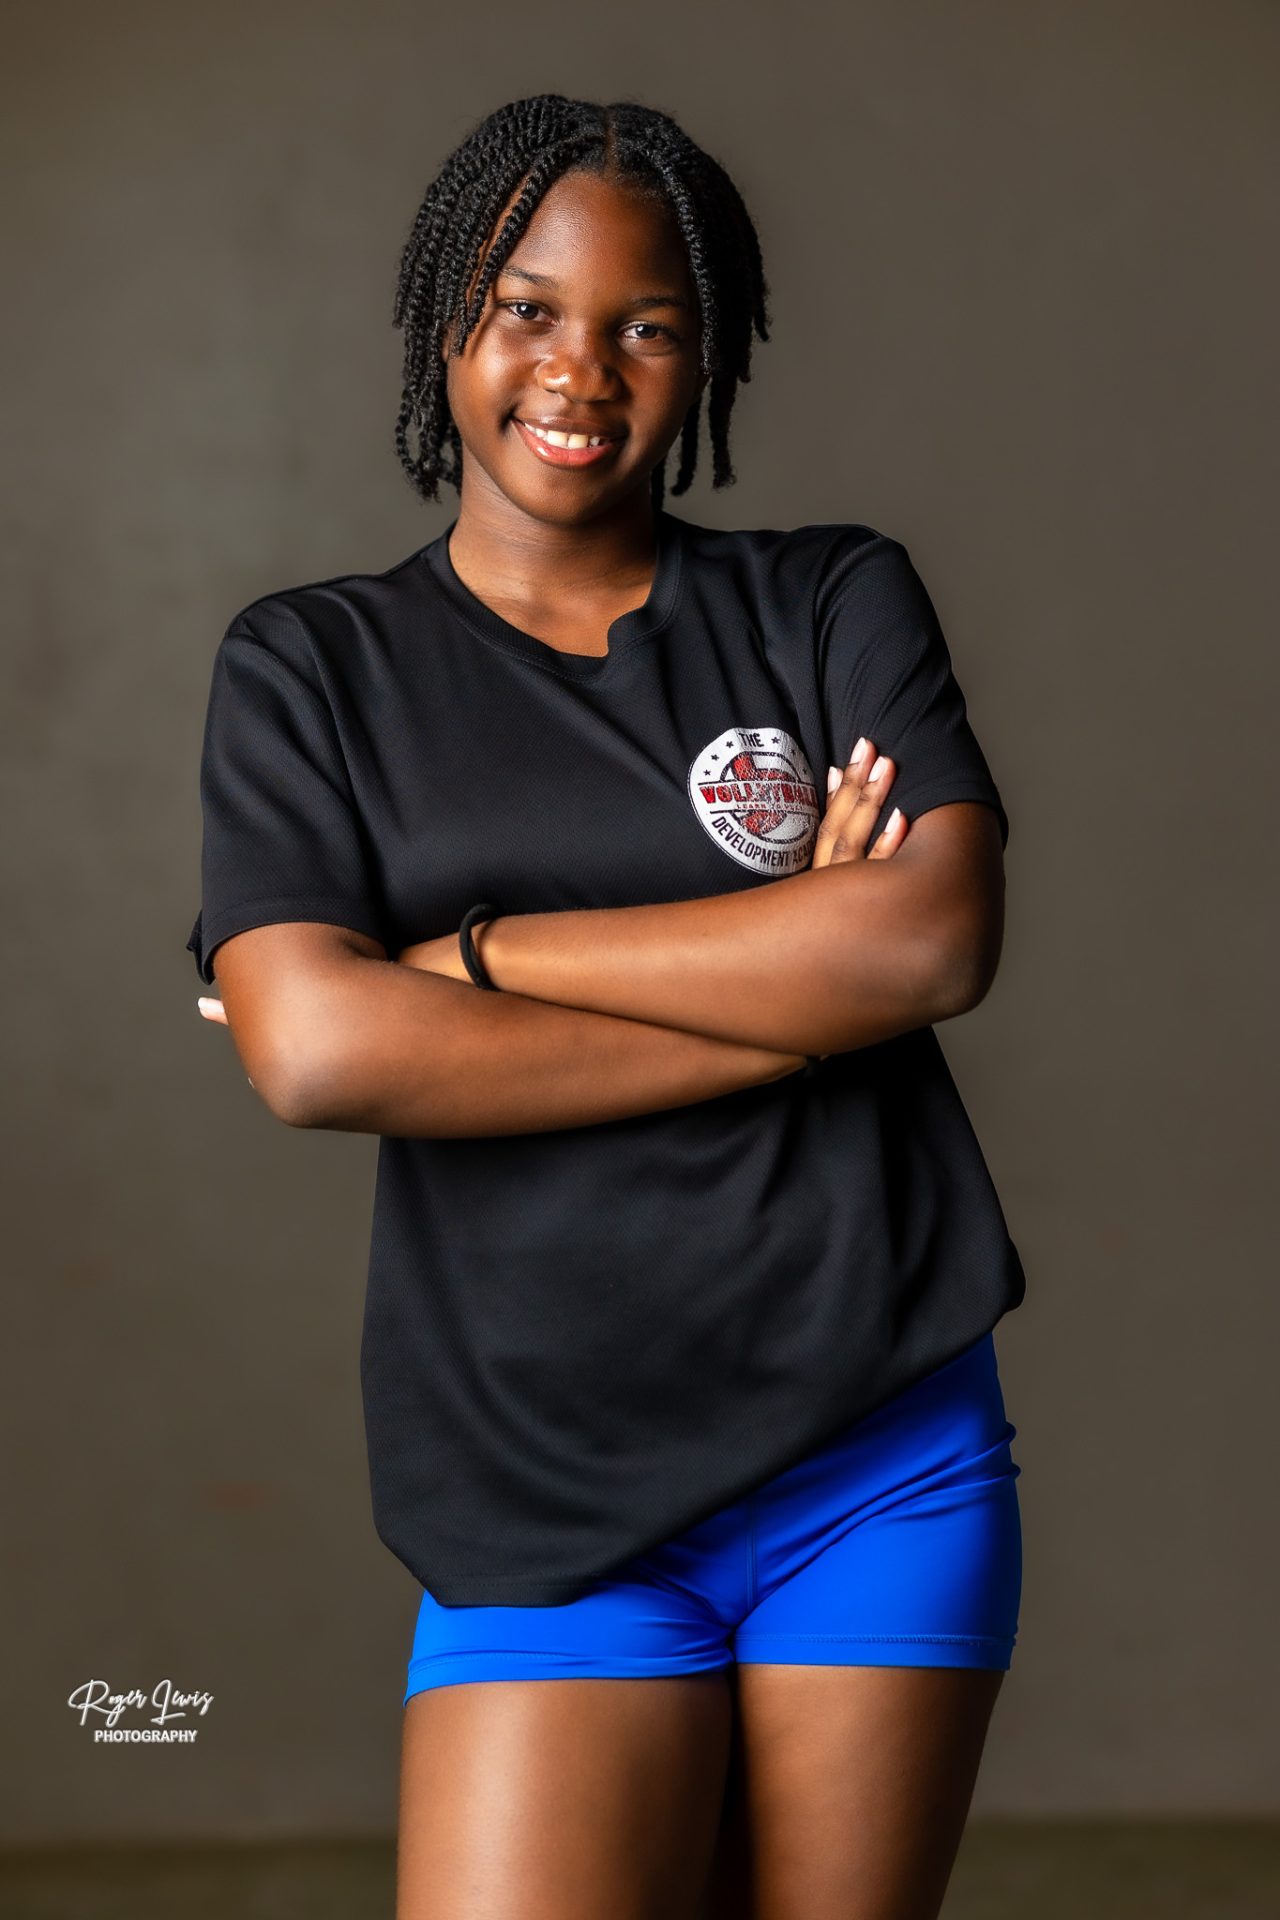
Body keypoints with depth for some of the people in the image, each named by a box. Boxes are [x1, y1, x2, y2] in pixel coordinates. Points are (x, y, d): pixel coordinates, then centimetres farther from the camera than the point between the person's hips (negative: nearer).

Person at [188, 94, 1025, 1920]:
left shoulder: (837, 599, 9)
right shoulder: (313, 667, 6)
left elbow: (940, 937, -9)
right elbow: (311, 1050, -10)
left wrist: (477, 952, -8)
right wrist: (790, 985, -10)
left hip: (886, 1457, 1)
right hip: (557, 1496, -1)